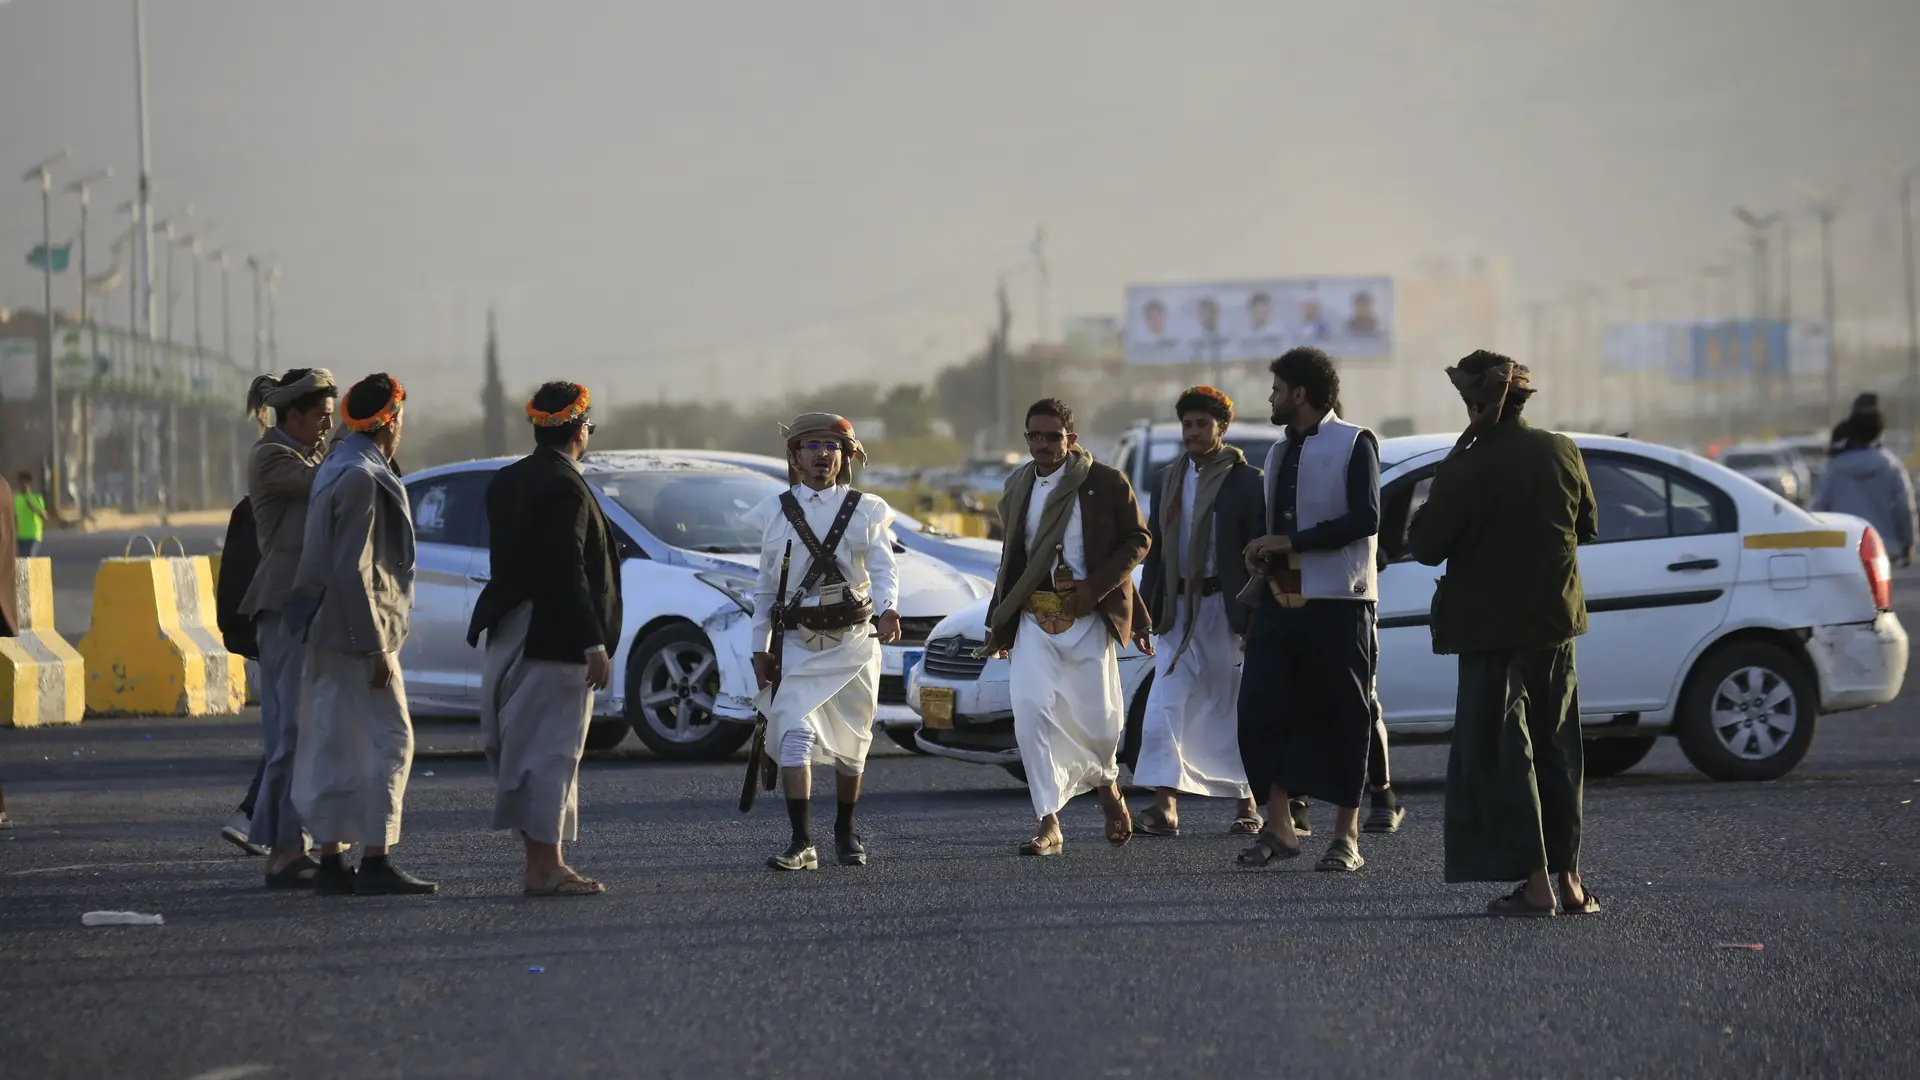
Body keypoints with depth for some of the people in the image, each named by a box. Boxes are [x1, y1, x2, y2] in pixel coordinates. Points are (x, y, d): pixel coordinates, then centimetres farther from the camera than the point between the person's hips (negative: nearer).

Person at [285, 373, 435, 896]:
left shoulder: (335, 469, 15)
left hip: (328, 636, 10)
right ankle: (375, 861, -10)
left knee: (335, 748, 10)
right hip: (358, 630, -10)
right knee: (389, 740, -7)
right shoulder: (362, 479, -16)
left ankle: (332, 862, 13)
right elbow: (353, 570, -21)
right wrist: (375, 646, -20)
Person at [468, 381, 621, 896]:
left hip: (510, 636, 9)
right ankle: (546, 867, -7)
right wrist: (595, 646, -20)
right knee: (551, 750, -7)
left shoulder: (505, 482, 13)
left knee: (524, 751, 12)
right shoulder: (565, 487, -15)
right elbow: (567, 572, -21)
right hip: (554, 639, -9)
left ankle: (540, 859, 17)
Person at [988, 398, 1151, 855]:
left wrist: (1097, 585, -14)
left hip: (1088, 618, -3)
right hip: (1034, 620, 3)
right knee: (1031, 714, -12)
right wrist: (998, 622, 17)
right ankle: (1049, 825, -9)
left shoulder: (1106, 482, -3)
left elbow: (1138, 539, -2)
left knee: (1098, 719, 3)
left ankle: (1106, 783, 38)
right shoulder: (1018, 487, 10)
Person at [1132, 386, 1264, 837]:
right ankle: (1165, 807, -12)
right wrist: (1146, 611, 9)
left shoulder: (1246, 481, -4)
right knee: (1163, 708, -7)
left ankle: (1247, 805, 16)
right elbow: (1157, 551, 15)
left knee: (1232, 710, 4)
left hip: (1225, 611, -5)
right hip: (1179, 612, 5)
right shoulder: (1171, 482, 14)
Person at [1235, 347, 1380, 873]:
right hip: (1279, 601, 7)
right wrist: (1262, 560, 5)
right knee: (1260, 710, -2)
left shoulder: (1354, 444, -4)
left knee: (1343, 717, -2)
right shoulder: (1279, 453, 20)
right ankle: (1278, 827, 5)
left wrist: (1291, 541, -16)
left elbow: (1365, 520, -14)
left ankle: (1347, 836, 2)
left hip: (1336, 602, -7)